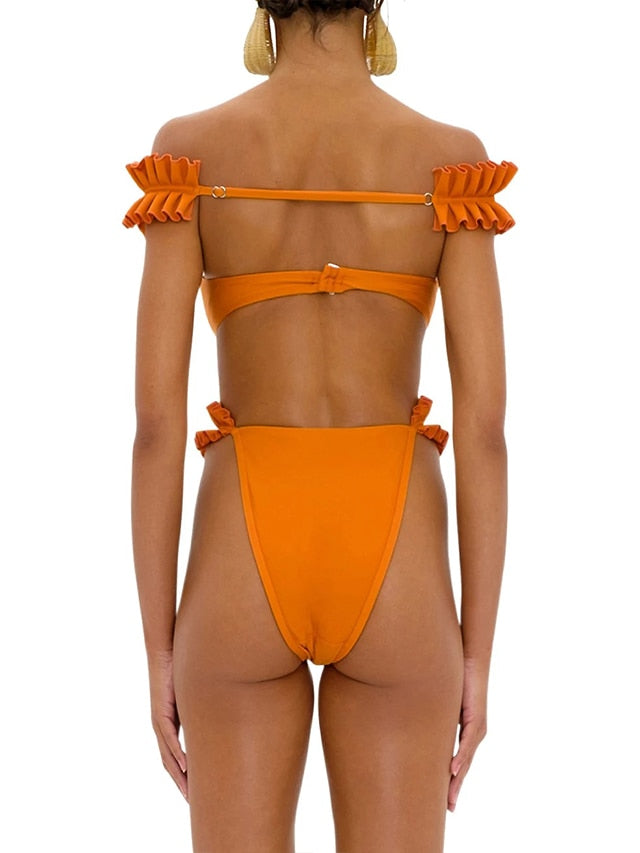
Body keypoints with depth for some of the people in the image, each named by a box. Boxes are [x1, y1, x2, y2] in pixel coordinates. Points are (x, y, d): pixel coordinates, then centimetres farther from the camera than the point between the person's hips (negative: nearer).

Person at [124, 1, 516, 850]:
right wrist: (479, 659, 3)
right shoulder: (450, 158, -1)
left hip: (243, 568, 0)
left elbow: (157, 413, -6)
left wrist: (158, 651, 3)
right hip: (394, 574, 0)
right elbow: (485, 421, -5)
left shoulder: (192, 149, -1)